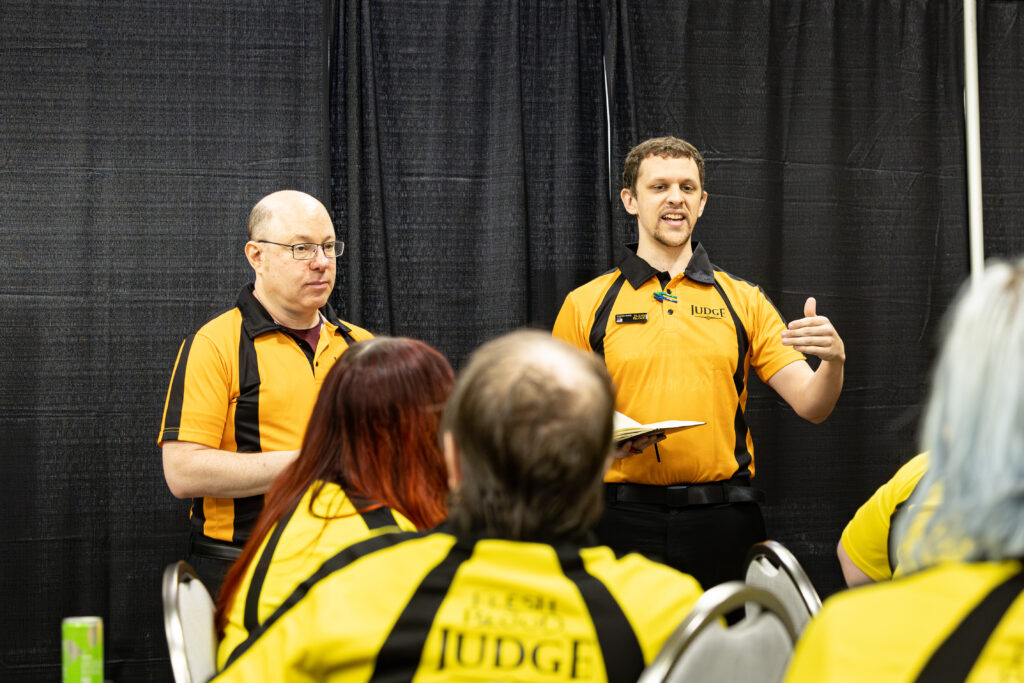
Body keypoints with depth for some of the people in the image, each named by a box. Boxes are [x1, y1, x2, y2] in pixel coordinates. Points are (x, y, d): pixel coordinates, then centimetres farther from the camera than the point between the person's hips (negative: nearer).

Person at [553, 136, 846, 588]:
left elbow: (811, 406, 4)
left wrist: (834, 360, -17)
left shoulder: (743, 301, 10)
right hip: (626, 517, -1)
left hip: (723, 518, 1)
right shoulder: (584, 306, 7)